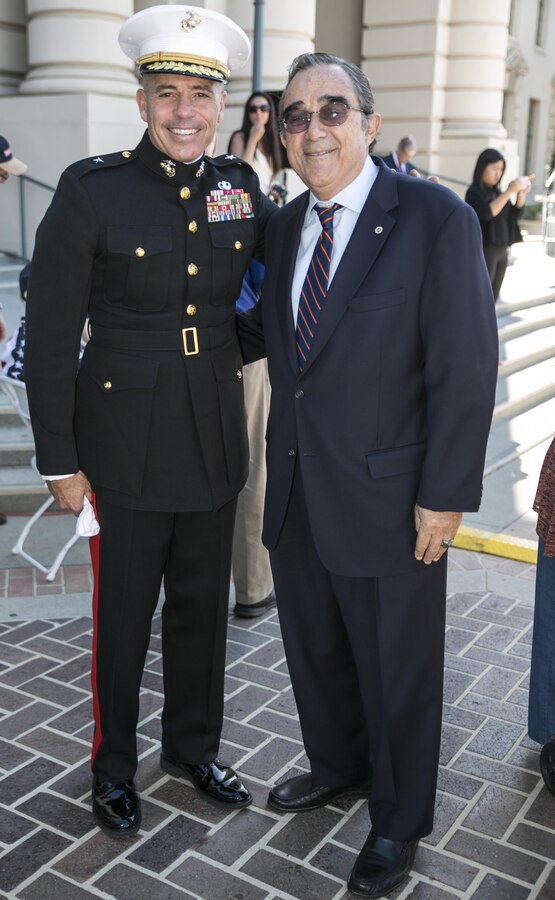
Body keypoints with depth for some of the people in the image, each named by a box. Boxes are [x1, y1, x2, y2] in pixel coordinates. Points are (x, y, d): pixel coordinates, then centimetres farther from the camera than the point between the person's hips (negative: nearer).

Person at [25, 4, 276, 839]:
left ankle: (193, 746, 41)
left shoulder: (241, 184, 2)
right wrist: (60, 461, -9)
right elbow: (49, 335, -10)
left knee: (202, 604, 18)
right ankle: (113, 767, 35)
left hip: (216, 439, 4)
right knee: (123, 612, 11)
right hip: (127, 441, -4)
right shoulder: (91, 189, -11)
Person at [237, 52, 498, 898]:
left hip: (386, 497, -6)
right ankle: (337, 765, 51)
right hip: (295, 493, 6)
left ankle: (398, 823, 38)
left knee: (396, 673, 13)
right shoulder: (285, 224, 6)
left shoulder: (436, 218, -14)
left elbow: (466, 372, -15)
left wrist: (444, 496, -16)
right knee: (314, 649, 23)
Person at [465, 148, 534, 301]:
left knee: (492, 298, 11)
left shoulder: (497, 191, 11)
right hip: (483, 251, -7)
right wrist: (509, 191, -26)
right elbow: (487, 213, -23)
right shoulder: (474, 192, -8)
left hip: (501, 251, 7)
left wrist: (521, 194, -6)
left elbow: (515, 215, 10)